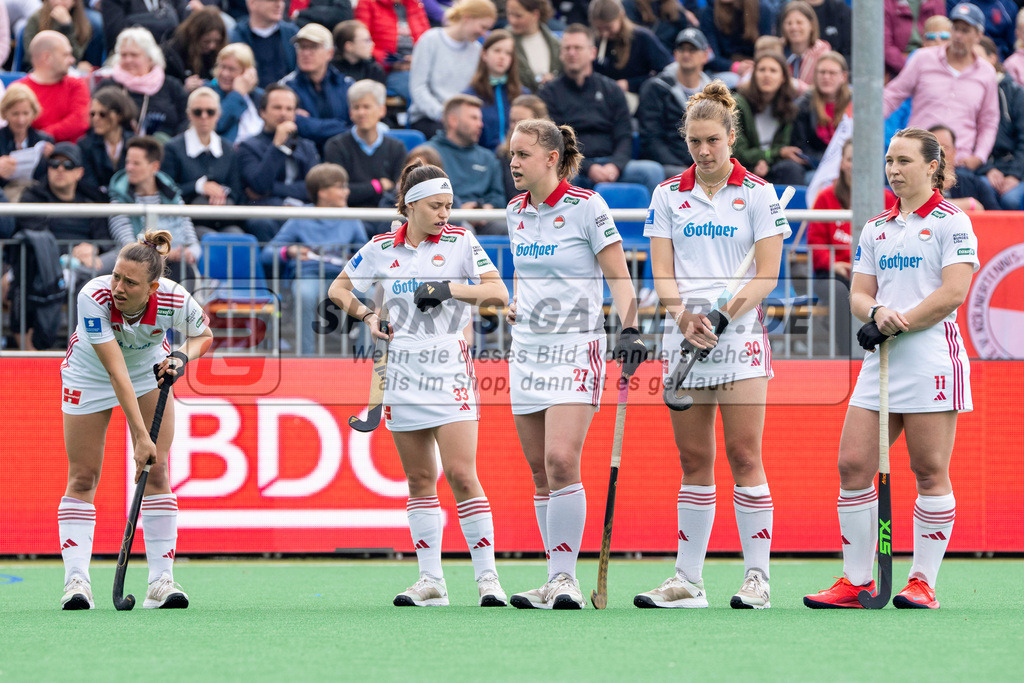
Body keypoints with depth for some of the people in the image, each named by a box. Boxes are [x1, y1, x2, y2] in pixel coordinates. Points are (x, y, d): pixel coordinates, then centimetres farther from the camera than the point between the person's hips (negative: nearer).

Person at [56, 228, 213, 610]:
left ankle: (161, 580, -6)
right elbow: (116, 372, -38)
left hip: (151, 371, 1)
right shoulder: (93, 297, -37)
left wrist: (183, 357, -27)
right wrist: (140, 436, -39)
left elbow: (203, 335, -5)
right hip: (89, 375, -1)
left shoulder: (176, 301, -31)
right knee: (82, 478, -5)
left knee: (156, 472, -7)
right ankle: (76, 579, -3)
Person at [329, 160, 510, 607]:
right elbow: (338, 289, 19)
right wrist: (366, 316, 2)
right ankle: (431, 580, 10)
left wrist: (450, 288, -19)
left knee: (460, 474, -13)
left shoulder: (460, 242, 0)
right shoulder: (381, 248, 7)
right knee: (419, 479, 6)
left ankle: (487, 576, -11)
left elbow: (499, 293, -7)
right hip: (403, 375, 3)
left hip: (450, 373, -3)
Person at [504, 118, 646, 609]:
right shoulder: (515, 212, 10)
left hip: (575, 349, -7)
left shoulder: (586, 207, -9)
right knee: (539, 471, 5)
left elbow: (619, 276, -8)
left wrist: (629, 329, -20)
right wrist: (516, 305, 11)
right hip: (527, 349, 7)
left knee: (561, 462, -19)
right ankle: (556, 583, 9)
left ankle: (564, 578, -16)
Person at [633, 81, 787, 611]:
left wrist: (722, 317, -15)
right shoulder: (668, 194, 10)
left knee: (744, 456, -7)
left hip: (741, 335, -3)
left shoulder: (758, 194, 2)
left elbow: (766, 275, -3)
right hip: (683, 340, 3)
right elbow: (662, 274, 5)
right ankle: (688, 581, 8)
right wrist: (684, 317, -13)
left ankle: (756, 577, -4)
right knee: (694, 461, 5)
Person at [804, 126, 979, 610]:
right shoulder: (876, 229, 17)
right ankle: (856, 581, 5)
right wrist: (877, 311, -9)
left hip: (932, 358, -6)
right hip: (881, 362, 6)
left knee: (930, 473, -4)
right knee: (853, 465, -1)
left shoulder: (951, 222, -2)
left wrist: (898, 325, -13)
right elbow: (858, 294, 14)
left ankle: (923, 583, 1)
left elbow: (952, 293, -11)